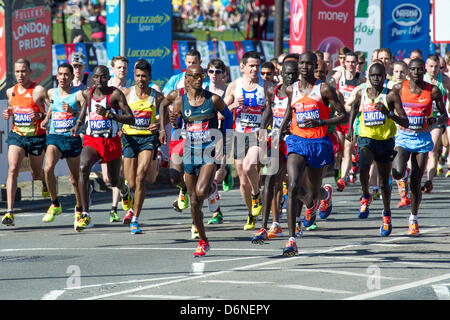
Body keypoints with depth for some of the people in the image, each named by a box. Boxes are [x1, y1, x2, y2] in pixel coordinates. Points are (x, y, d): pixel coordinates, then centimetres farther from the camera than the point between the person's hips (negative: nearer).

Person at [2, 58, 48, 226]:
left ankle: (45, 180, 53)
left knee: (36, 173, 13)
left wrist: (40, 116, -26)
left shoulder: (39, 91, -10)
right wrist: (8, 114, 4)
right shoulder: (11, 92, 7)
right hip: (16, 136, 3)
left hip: (37, 137, -3)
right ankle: (10, 211, -22)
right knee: (12, 170, -16)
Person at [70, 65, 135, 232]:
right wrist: (78, 123, 11)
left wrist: (109, 113, -26)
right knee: (83, 168, -29)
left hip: (111, 141, -2)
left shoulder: (115, 94, -10)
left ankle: (124, 189, 58)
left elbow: (131, 119, -14)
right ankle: (85, 214, -28)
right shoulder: (88, 93, 3)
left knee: (114, 181, 14)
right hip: (91, 141, 2)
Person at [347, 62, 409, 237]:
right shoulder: (361, 93, 1)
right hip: (366, 139, 1)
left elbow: (405, 123, -13)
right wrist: (350, 128, 19)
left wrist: (388, 113, -28)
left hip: (385, 142, -1)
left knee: (384, 183, 10)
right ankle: (366, 197, -2)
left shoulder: (391, 95, -9)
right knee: (363, 168, -30)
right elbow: (354, 107, 25)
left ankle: (387, 214, 33)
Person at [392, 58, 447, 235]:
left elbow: (445, 117, 4)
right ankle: (406, 175, 14)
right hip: (403, 136, 0)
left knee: (416, 185, -1)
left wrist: (435, 120, -17)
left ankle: (413, 219, 19)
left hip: (422, 139, 0)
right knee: (397, 172, -24)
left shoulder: (433, 91, -2)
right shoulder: (399, 89, -1)